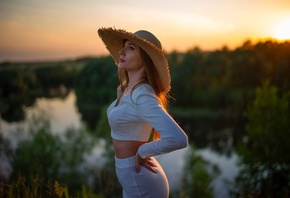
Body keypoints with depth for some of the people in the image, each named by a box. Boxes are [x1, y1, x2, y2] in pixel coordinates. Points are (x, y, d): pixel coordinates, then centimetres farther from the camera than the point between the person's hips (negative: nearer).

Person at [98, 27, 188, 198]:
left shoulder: (142, 95, -24)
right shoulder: (126, 89, 3)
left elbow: (178, 139, -35)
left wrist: (142, 152, -21)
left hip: (140, 181, -9)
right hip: (135, 179, 9)